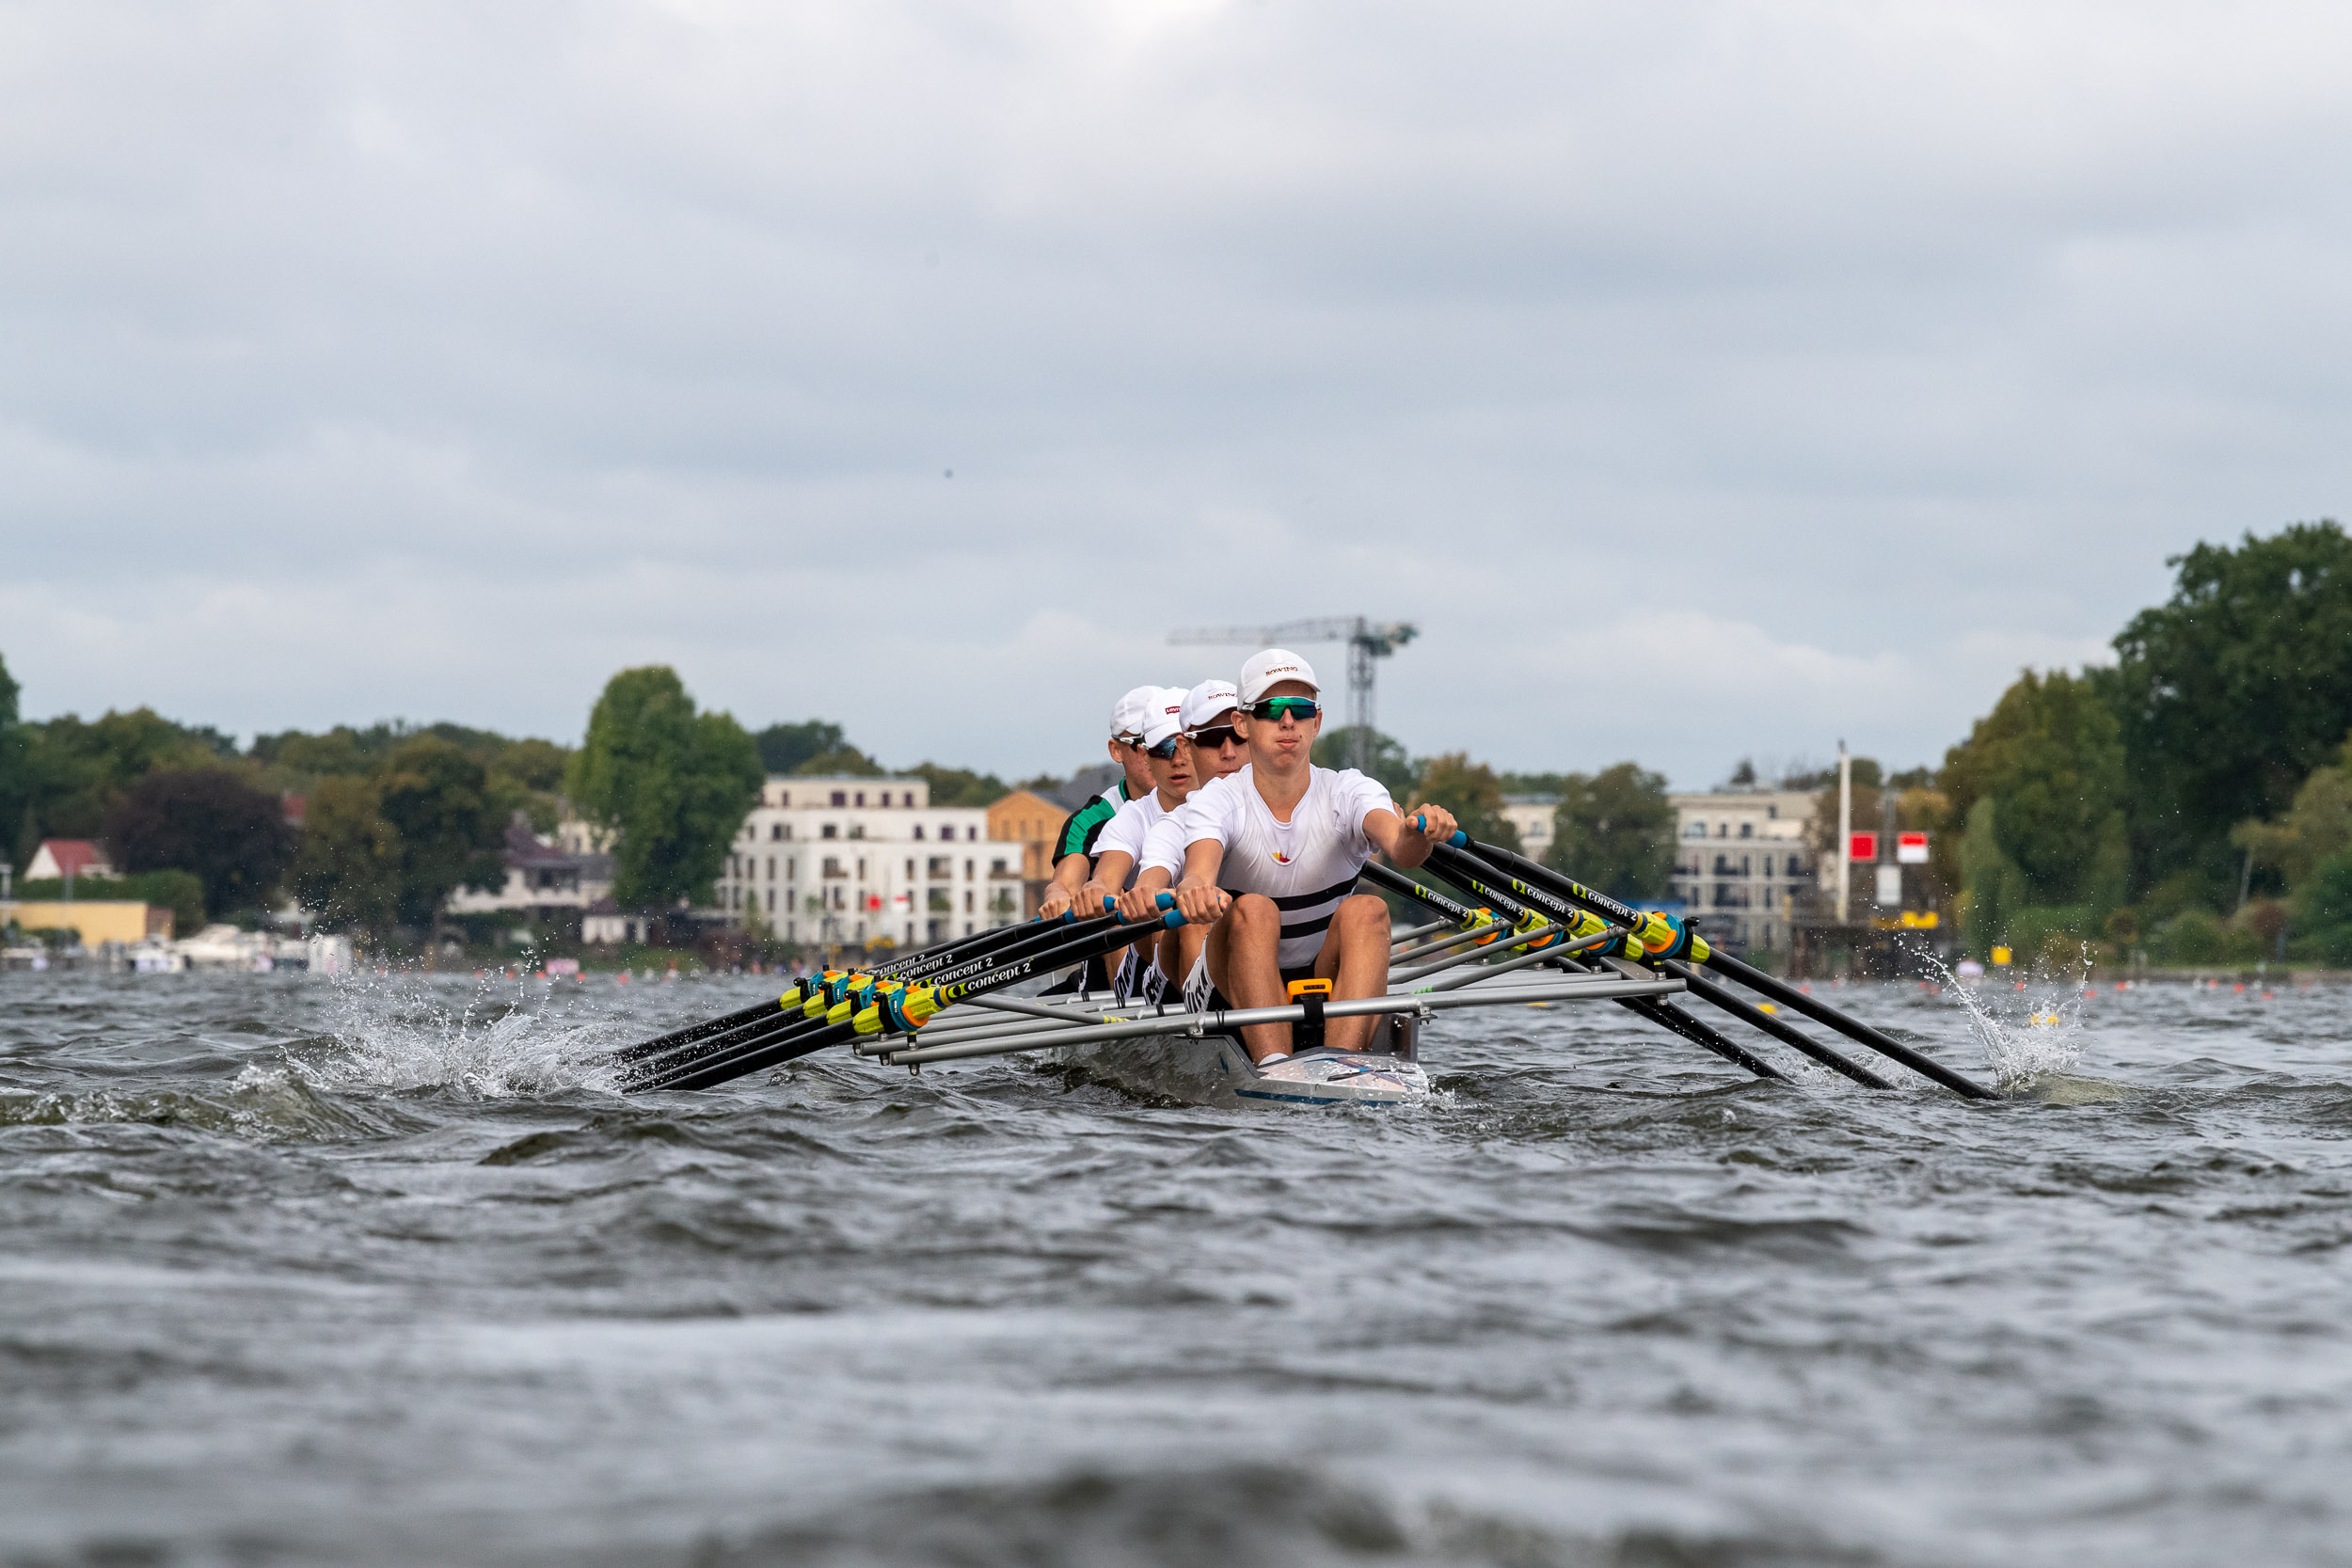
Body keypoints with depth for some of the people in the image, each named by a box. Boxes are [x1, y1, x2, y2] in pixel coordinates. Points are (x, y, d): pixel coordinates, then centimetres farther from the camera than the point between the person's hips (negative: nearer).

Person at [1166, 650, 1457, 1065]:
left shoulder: (1348, 793, -5)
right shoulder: (1217, 801, -8)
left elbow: (1400, 849, -27)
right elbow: (1201, 864, -31)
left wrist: (1418, 835, -52)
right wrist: (1195, 889, -56)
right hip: (1231, 994, -1)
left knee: (1366, 910, -26)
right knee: (1253, 910, -30)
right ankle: (1273, 1066, -48)